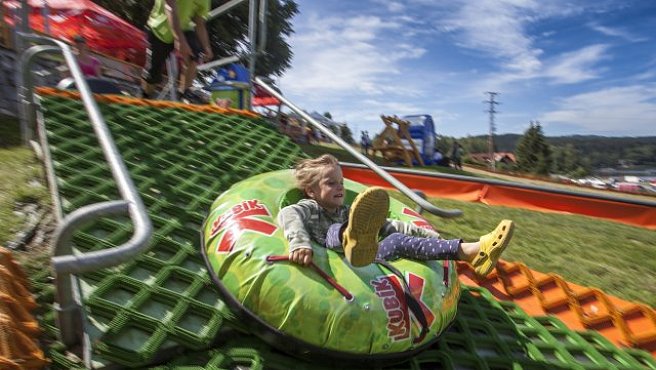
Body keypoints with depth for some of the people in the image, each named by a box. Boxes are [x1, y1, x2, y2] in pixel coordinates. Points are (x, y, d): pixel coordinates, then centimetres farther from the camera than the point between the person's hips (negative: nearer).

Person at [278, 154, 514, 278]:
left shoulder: (347, 213, 24)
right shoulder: (308, 208, 6)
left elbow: (386, 225, 20)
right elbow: (287, 214, -18)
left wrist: (424, 234, 13)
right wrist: (300, 244, -41)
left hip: (366, 264, 5)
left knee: (397, 240, -12)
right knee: (335, 231, -29)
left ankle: (472, 252, -23)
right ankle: (353, 240, -69)